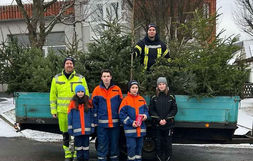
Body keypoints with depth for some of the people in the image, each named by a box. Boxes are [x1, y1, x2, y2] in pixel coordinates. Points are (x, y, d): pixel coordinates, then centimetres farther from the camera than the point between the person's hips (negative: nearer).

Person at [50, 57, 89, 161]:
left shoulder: (81, 78, 5)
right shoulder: (56, 78, 9)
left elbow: (86, 95, 6)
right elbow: (53, 96, 10)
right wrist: (53, 110, 4)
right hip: (62, 112, 2)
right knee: (65, 134, 9)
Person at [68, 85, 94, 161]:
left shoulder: (88, 103, 2)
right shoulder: (72, 103, -1)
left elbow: (92, 116, 3)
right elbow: (69, 117, 0)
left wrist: (92, 127, 0)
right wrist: (70, 128, -2)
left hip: (86, 129, 1)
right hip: (77, 129, -1)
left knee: (86, 144, 9)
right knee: (78, 144, 7)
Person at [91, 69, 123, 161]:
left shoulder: (117, 89, 4)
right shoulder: (97, 90, 1)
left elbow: (121, 105, 8)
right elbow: (94, 106, 3)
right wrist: (95, 120, -1)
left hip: (115, 123, 1)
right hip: (102, 123, -1)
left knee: (114, 143, 10)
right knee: (102, 144, 4)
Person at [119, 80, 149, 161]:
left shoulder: (142, 99, 8)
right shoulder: (126, 100, -5)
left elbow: (146, 110, 17)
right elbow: (122, 115, -7)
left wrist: (145, 115, -6)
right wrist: (131, 122, -16)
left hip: (141, 128, 4)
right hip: (130, 129, -4)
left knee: (139, 147, 13)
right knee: (131, 147, -3)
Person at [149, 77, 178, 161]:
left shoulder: (171, 97, 4)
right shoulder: (154, 98, 5)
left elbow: (174, 110, 1)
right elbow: (151, 110, 2)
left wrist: (166, 119, -10)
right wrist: (159, 119, -11)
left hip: (168, 125, 0)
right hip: (157, 125, 1)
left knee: (168, 144, 2)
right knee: (158, 144, 3)